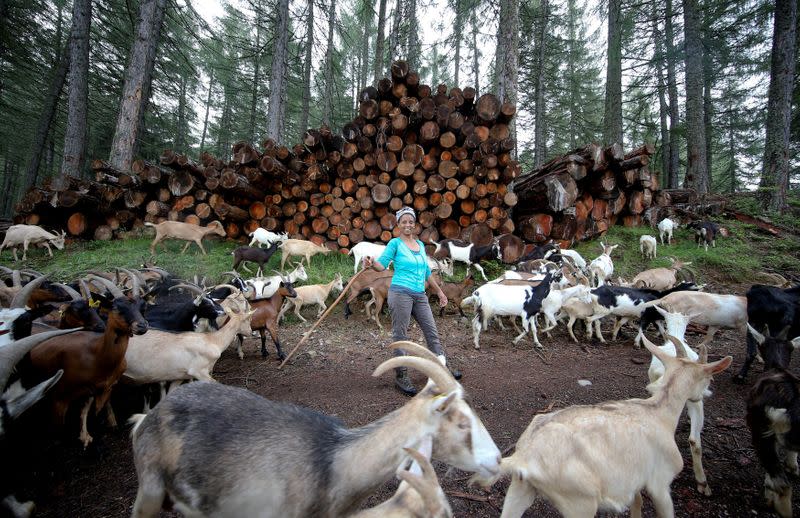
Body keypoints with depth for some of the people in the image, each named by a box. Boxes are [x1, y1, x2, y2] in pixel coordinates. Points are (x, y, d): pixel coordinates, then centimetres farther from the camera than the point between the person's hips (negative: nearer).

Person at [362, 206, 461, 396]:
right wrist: (372, 264, -34)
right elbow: (382, 264, -11)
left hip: (420, 295, 6)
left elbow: (427, 272, 22)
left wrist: (439, 291, 25)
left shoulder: (420, 245, 15)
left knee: (432, 331, 11)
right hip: (400, 293, -6)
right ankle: (401, 377, 9)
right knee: (400, 336, -1)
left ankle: (442, 368, 26)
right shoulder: (395, 243, -2)